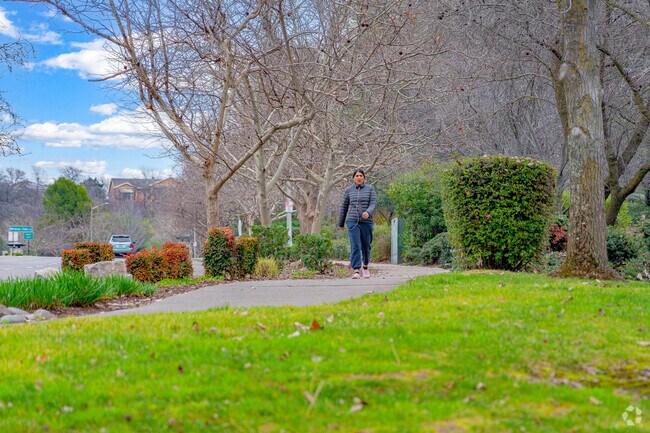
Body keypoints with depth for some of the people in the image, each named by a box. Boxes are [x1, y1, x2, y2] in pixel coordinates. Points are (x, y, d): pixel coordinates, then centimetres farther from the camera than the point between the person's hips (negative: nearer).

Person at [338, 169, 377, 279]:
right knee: (355, 245, -13)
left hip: (366, 221, 1)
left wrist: (368, 212, -25)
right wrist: (341, 223, 19)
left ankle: (365, 266, 34)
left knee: (366, 245, 10)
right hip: (352, 221, 0)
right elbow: (344, 207, 15)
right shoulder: (348, 191, 9)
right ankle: (356, 270, -17)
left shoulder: (370, 189, 6)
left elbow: (373, 203, -4)